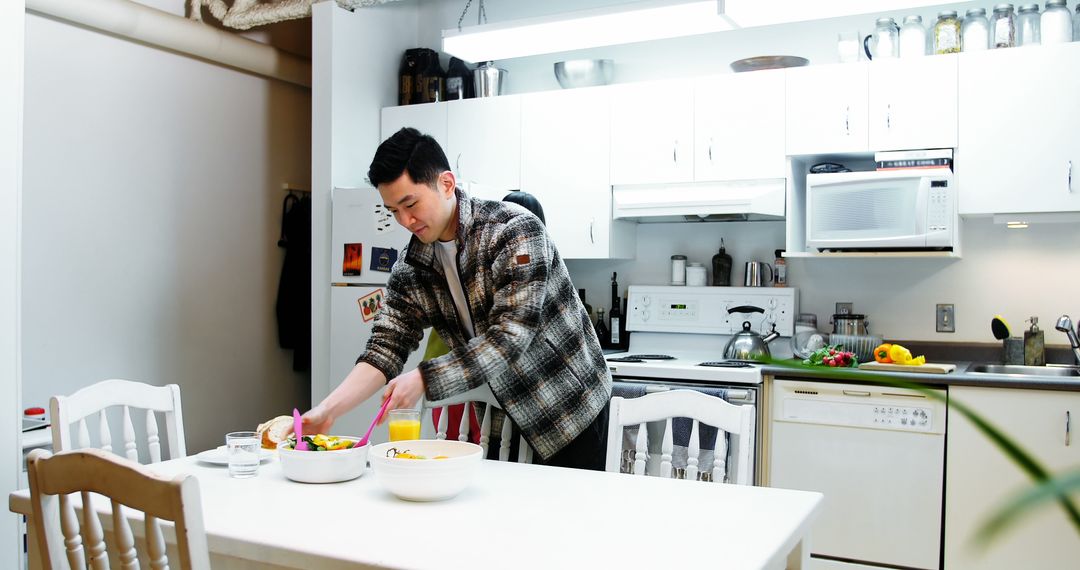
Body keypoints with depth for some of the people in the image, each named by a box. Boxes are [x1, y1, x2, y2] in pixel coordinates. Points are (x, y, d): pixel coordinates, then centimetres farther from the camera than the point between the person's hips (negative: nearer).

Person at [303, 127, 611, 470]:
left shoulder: (517, 232, -22)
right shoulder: (411, 269, -4)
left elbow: (510, 337, -28)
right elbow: (386, 347, -5)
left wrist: (424, 380, -32)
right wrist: (328, 410, -19)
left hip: (571, 407, -5)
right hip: (504, 415, 5)